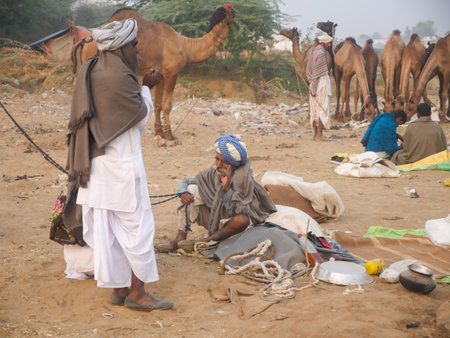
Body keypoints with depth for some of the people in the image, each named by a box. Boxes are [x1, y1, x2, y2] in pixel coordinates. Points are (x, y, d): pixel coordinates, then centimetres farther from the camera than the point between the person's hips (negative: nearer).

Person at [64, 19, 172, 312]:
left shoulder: (89, 72, 8)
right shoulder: (119, 78, -18)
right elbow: (141, 117, -7)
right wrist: (147, 87, 6)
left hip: (97, 165, 9)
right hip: (122, 165, -9)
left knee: (106, 229, 10)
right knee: (137, 226, 1)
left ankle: (119, 289, 20)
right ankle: (137, 292, 7)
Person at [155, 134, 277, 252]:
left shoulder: (244, 177, -24)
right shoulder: (213, 171, -8)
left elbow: (236, 212, -29)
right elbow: (185, 182, 3)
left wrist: (227, 189, -39)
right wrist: (183, 193, -19)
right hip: (215, 220, 5)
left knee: (242, 220, -40)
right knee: (192, 189, -8)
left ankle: (207, 241, -15)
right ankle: (180, 238, -14)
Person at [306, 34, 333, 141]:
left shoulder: (313, 51, 13)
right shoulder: (321, 53, -14)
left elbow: (309, 70, 14)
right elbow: (316, 71, -18)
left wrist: (312, 86, 14)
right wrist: (314, 89, -18)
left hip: (314, 84, 9)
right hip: (321, 82, -9)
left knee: (314, 110, 10)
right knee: (323, 109, -6)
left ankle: (316, 134, 15)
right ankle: (319, 135, -10)